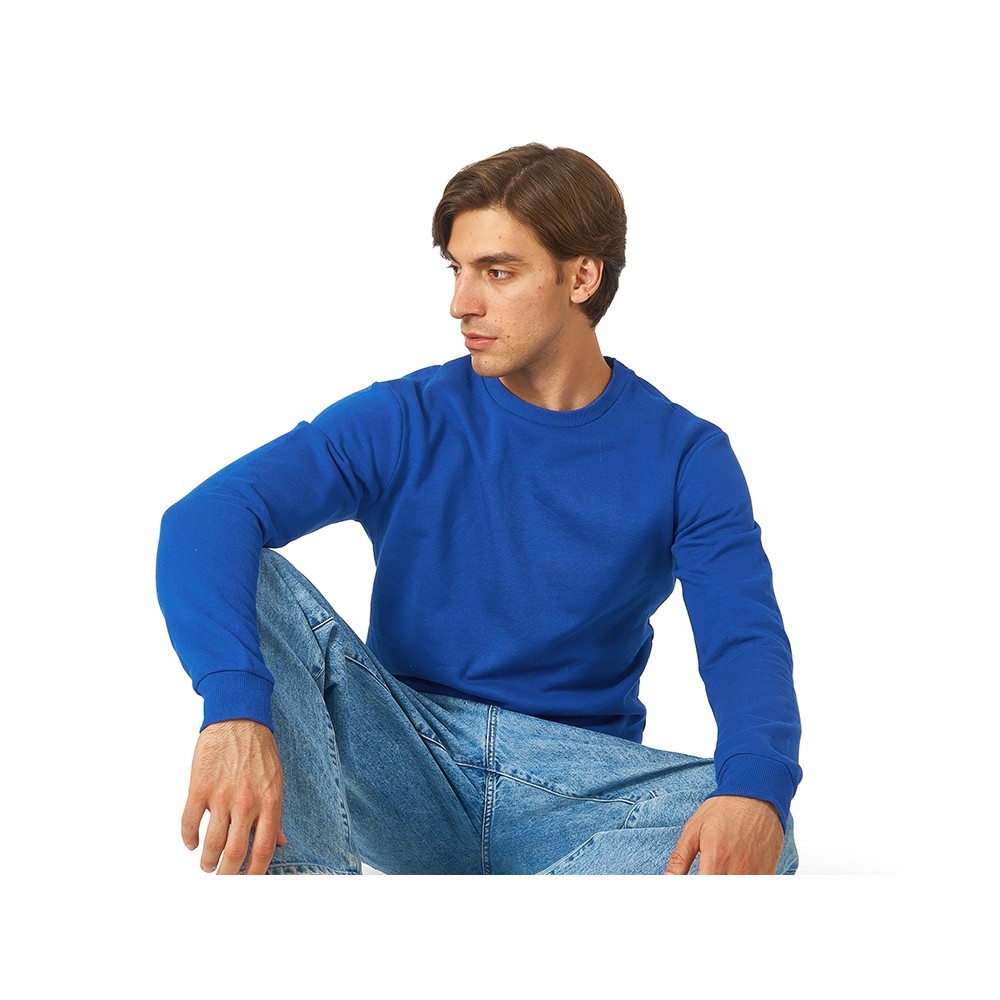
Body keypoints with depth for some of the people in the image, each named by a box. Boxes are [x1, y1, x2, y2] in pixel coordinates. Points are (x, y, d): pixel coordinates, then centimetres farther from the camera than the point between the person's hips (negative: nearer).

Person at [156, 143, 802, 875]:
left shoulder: (685, 458, -1)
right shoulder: (402, 423, -3)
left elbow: (746, 638, -15)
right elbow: (204, 519, -18)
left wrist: (754, 789, -39)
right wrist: (234, 709, -38)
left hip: (576, 788, 0)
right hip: (406, 767, 0)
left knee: (755, 835, -32)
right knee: (245, 580, -19)